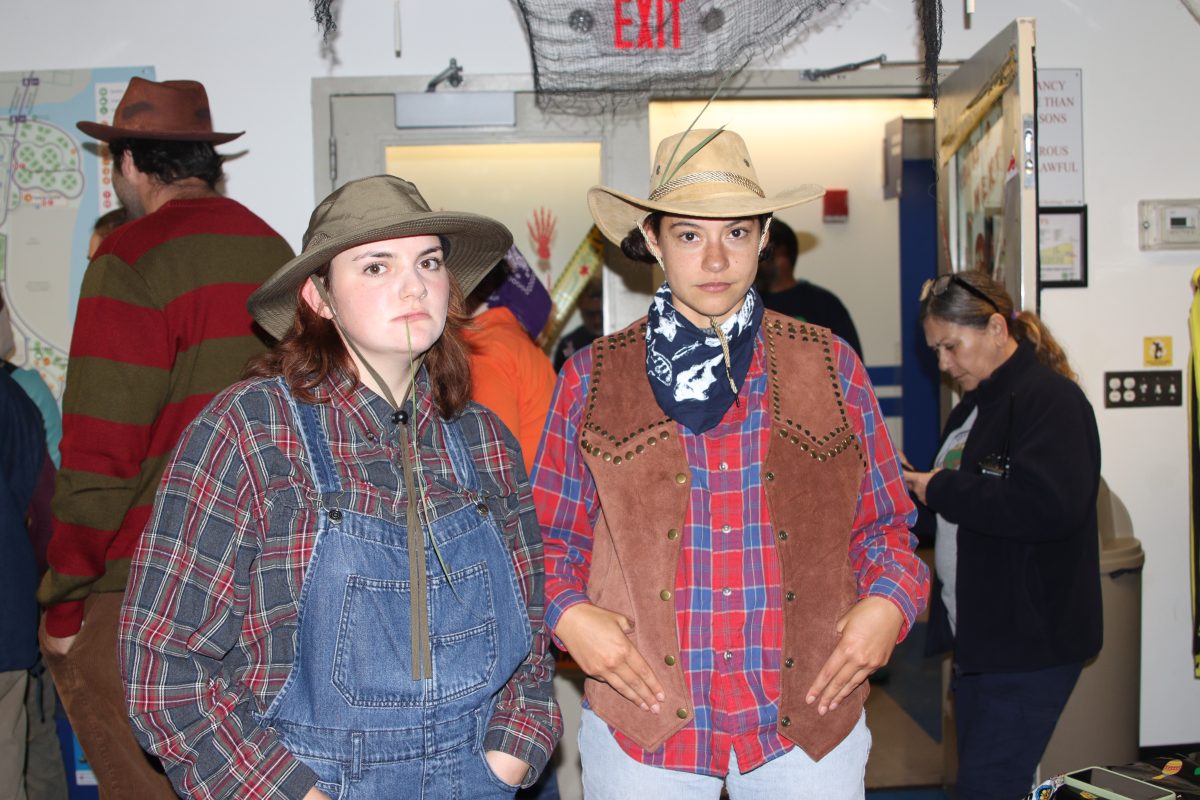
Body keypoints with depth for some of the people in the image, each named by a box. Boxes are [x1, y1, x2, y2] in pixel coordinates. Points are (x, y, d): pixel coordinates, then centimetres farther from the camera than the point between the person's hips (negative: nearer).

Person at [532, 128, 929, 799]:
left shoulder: (831, 366, 4)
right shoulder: (590, 380, 2)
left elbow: (883, 524, 9)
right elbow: (553, 536, 6)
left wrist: (890, 601, -9)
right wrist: (567, 613, -11)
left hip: (810, 717, 1)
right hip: (643, 717, 0)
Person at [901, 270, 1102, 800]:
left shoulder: (1051, 398, -14)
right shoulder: (974, 407, 16)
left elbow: (1051, 507, -30)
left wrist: (941, 490, -19)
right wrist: (914, 489, 3)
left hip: (1032, 643, -9)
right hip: (979, 639, 10)